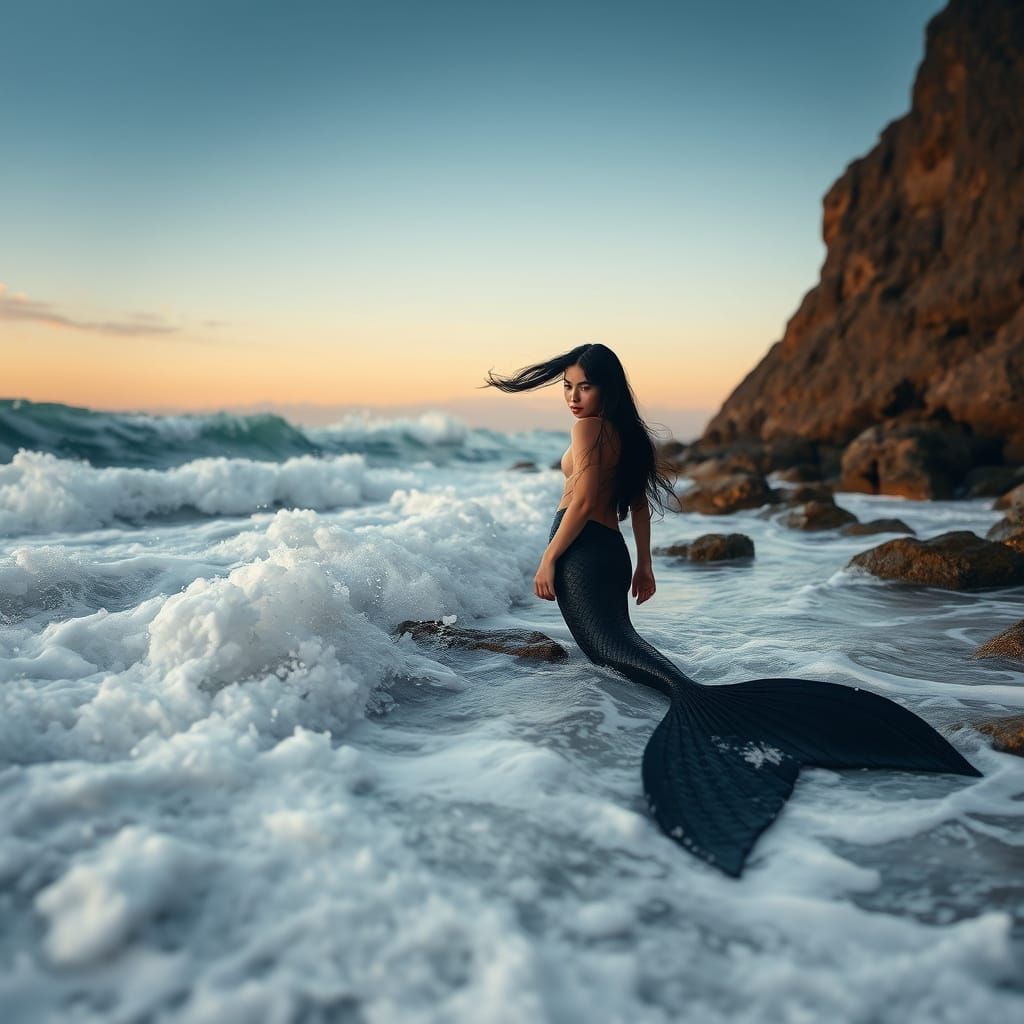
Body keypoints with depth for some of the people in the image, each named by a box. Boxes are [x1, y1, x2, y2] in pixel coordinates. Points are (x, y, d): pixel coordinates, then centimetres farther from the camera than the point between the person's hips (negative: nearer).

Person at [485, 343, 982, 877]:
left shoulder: (588, 428, -9)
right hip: (613, 551, 10)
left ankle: (686, 692, -52)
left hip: (580, 552, -10)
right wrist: (644, 564, 25)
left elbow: (582, 502, -17)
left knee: (609, 643, -23)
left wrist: (548, 558, -12)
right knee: (617, 635, 17)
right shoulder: (626, 431, 18)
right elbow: (639, 504, 21)